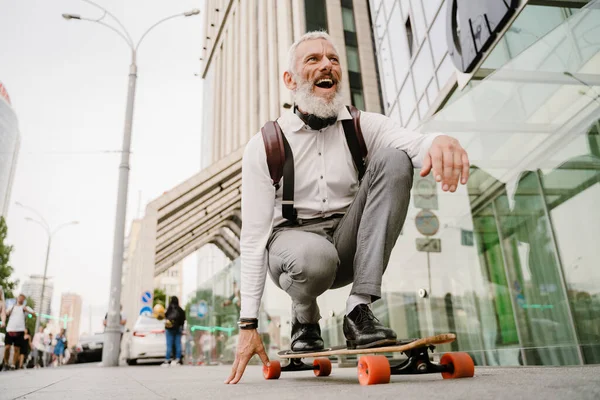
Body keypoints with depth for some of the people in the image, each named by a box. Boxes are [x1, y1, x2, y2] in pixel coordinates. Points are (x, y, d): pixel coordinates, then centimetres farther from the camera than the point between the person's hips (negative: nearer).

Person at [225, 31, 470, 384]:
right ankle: (305, 317, 1)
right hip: (292, 238, -2)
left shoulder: (364, 126, 0)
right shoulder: (264, 145, -6)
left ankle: (359, 310, -21)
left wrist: (440, 141, -50)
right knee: (315, 255, -40)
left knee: (393, 159, -19)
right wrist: (248, 325, -14)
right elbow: (254, 236, -10)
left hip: (348, 243, 3)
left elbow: (412, 140, -23)